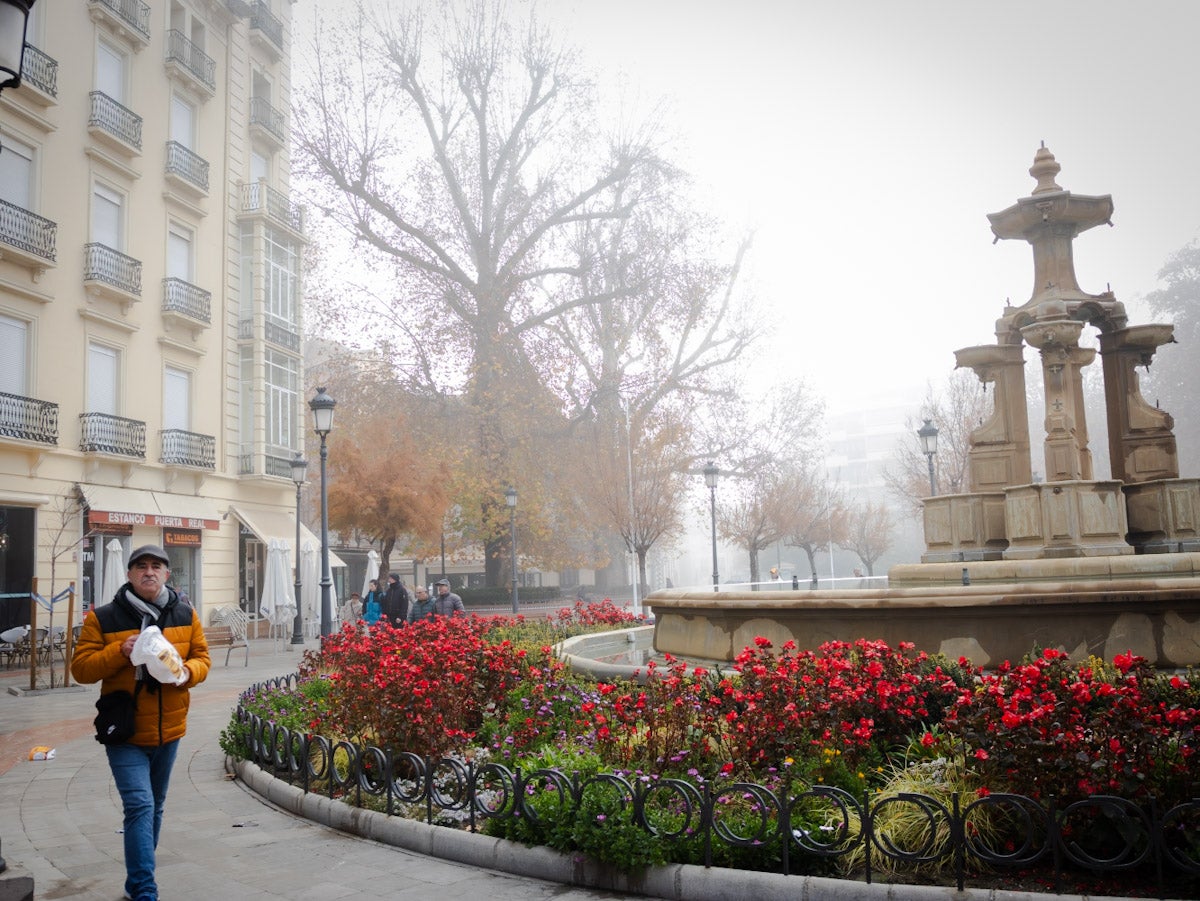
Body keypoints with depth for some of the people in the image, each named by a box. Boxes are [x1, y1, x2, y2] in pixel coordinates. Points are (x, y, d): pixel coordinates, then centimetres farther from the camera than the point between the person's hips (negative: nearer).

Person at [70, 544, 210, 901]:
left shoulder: (185, 615, 1)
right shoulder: (103, 618, -8)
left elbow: (201, 658, 6)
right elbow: (80, 668, -8)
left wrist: (187, 672, -17)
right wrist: (120, 651, -23)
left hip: (168, 730, 4)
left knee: (154, 806, 17)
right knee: (140, 807, -15)